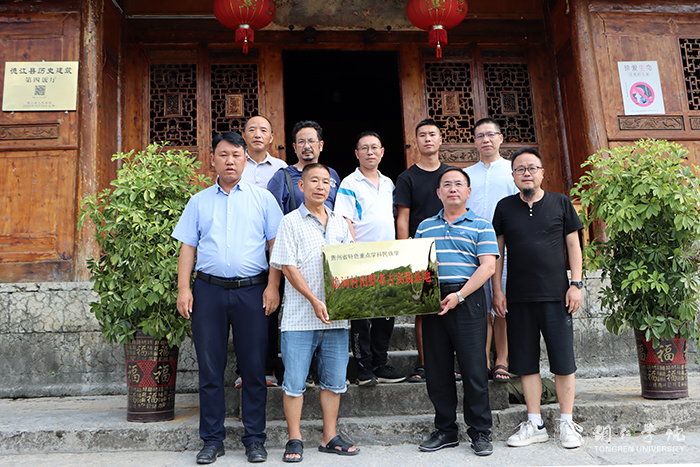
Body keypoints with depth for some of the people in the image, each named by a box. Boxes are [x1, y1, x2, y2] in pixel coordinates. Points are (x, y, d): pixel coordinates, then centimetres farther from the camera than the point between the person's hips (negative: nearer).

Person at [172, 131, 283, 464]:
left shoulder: (263, 199, 9)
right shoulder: (199, 202, 13)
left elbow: (276, 245, 5)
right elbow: (187, 247, 10)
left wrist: (272, 286, -5)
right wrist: (183, 289, -1)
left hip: (251, 290, -1)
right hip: (209, 290, 2)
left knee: (254, 367, 3)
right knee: (210, 367, 5)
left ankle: (255, 439, 15)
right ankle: (212, 440, 17)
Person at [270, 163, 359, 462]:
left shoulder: (340, 223, 13)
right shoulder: (291, 222, -1)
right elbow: (287, 267, -8)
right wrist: (314, 300, -16)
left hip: (336, 315, 5)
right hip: (300, 315, -4)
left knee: (334, 379, 10)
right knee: (294, 380, 0)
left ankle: (330, 437, 22)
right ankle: (294, 440, 14)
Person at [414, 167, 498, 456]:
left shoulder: (481, 226, 5)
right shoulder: (425, 227, 17)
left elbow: (487, 266, -5)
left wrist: (459, 295, -15)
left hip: (468, 301, -3)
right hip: (431, 301, 4)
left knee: (474, 368, -3)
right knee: (437, 368, 7)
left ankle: (480, 432, 11)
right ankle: (445, 430, 20)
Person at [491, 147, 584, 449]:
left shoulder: (560, 203, 5)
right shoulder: (505, 207, 8)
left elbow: (573, 245, 7)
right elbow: (497, 251, 10)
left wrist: (576, 283, -1)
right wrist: (497, 290, 5)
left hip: (556, 295, -1)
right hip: (518, 298, 2)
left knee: (563, 362, 2)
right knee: (526, 362, 6)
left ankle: (567, 424, 15)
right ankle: (534, 424, 17)